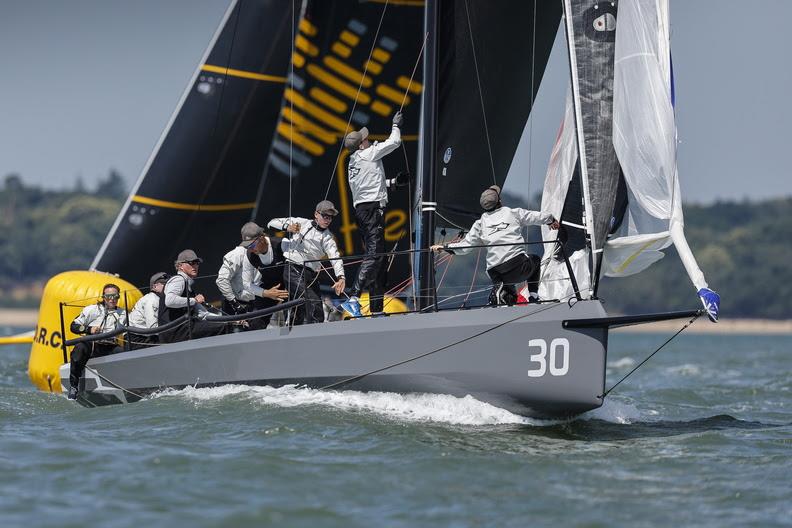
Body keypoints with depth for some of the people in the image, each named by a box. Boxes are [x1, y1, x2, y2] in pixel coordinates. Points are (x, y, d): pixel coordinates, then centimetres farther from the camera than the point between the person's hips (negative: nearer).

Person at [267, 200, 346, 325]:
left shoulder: (327, 238, 14)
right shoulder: (301, 223, 12)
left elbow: (335, 258, -4)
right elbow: (272, 223, 14)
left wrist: (341, 277, -22)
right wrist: (287, 227, -7)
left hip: (311, 275, 4)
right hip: (293, 270, -4)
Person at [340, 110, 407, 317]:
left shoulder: (354, 162, 19)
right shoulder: (369, 154, -5)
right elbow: (394, 142, 0)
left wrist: (393, 182, 27)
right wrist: (395, 125, 17)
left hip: (361, 208, 9)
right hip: (373, 207, -9)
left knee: (375, 256, 10)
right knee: (374, 255, -18)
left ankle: (376, 308, 8)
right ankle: (353, 298, -33)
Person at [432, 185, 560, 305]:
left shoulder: (480, 224, 13)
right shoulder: (513, 213, 10)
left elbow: (464, 246, 12)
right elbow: (535, 216, 21)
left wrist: (444, 247, 26)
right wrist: (551, 220, 41)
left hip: (495, 273, 2)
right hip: (519, 266, -2)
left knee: (510, 297, 29)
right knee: (535, 260, 34)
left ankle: (500, 291, -8)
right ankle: (533, 297, 17)